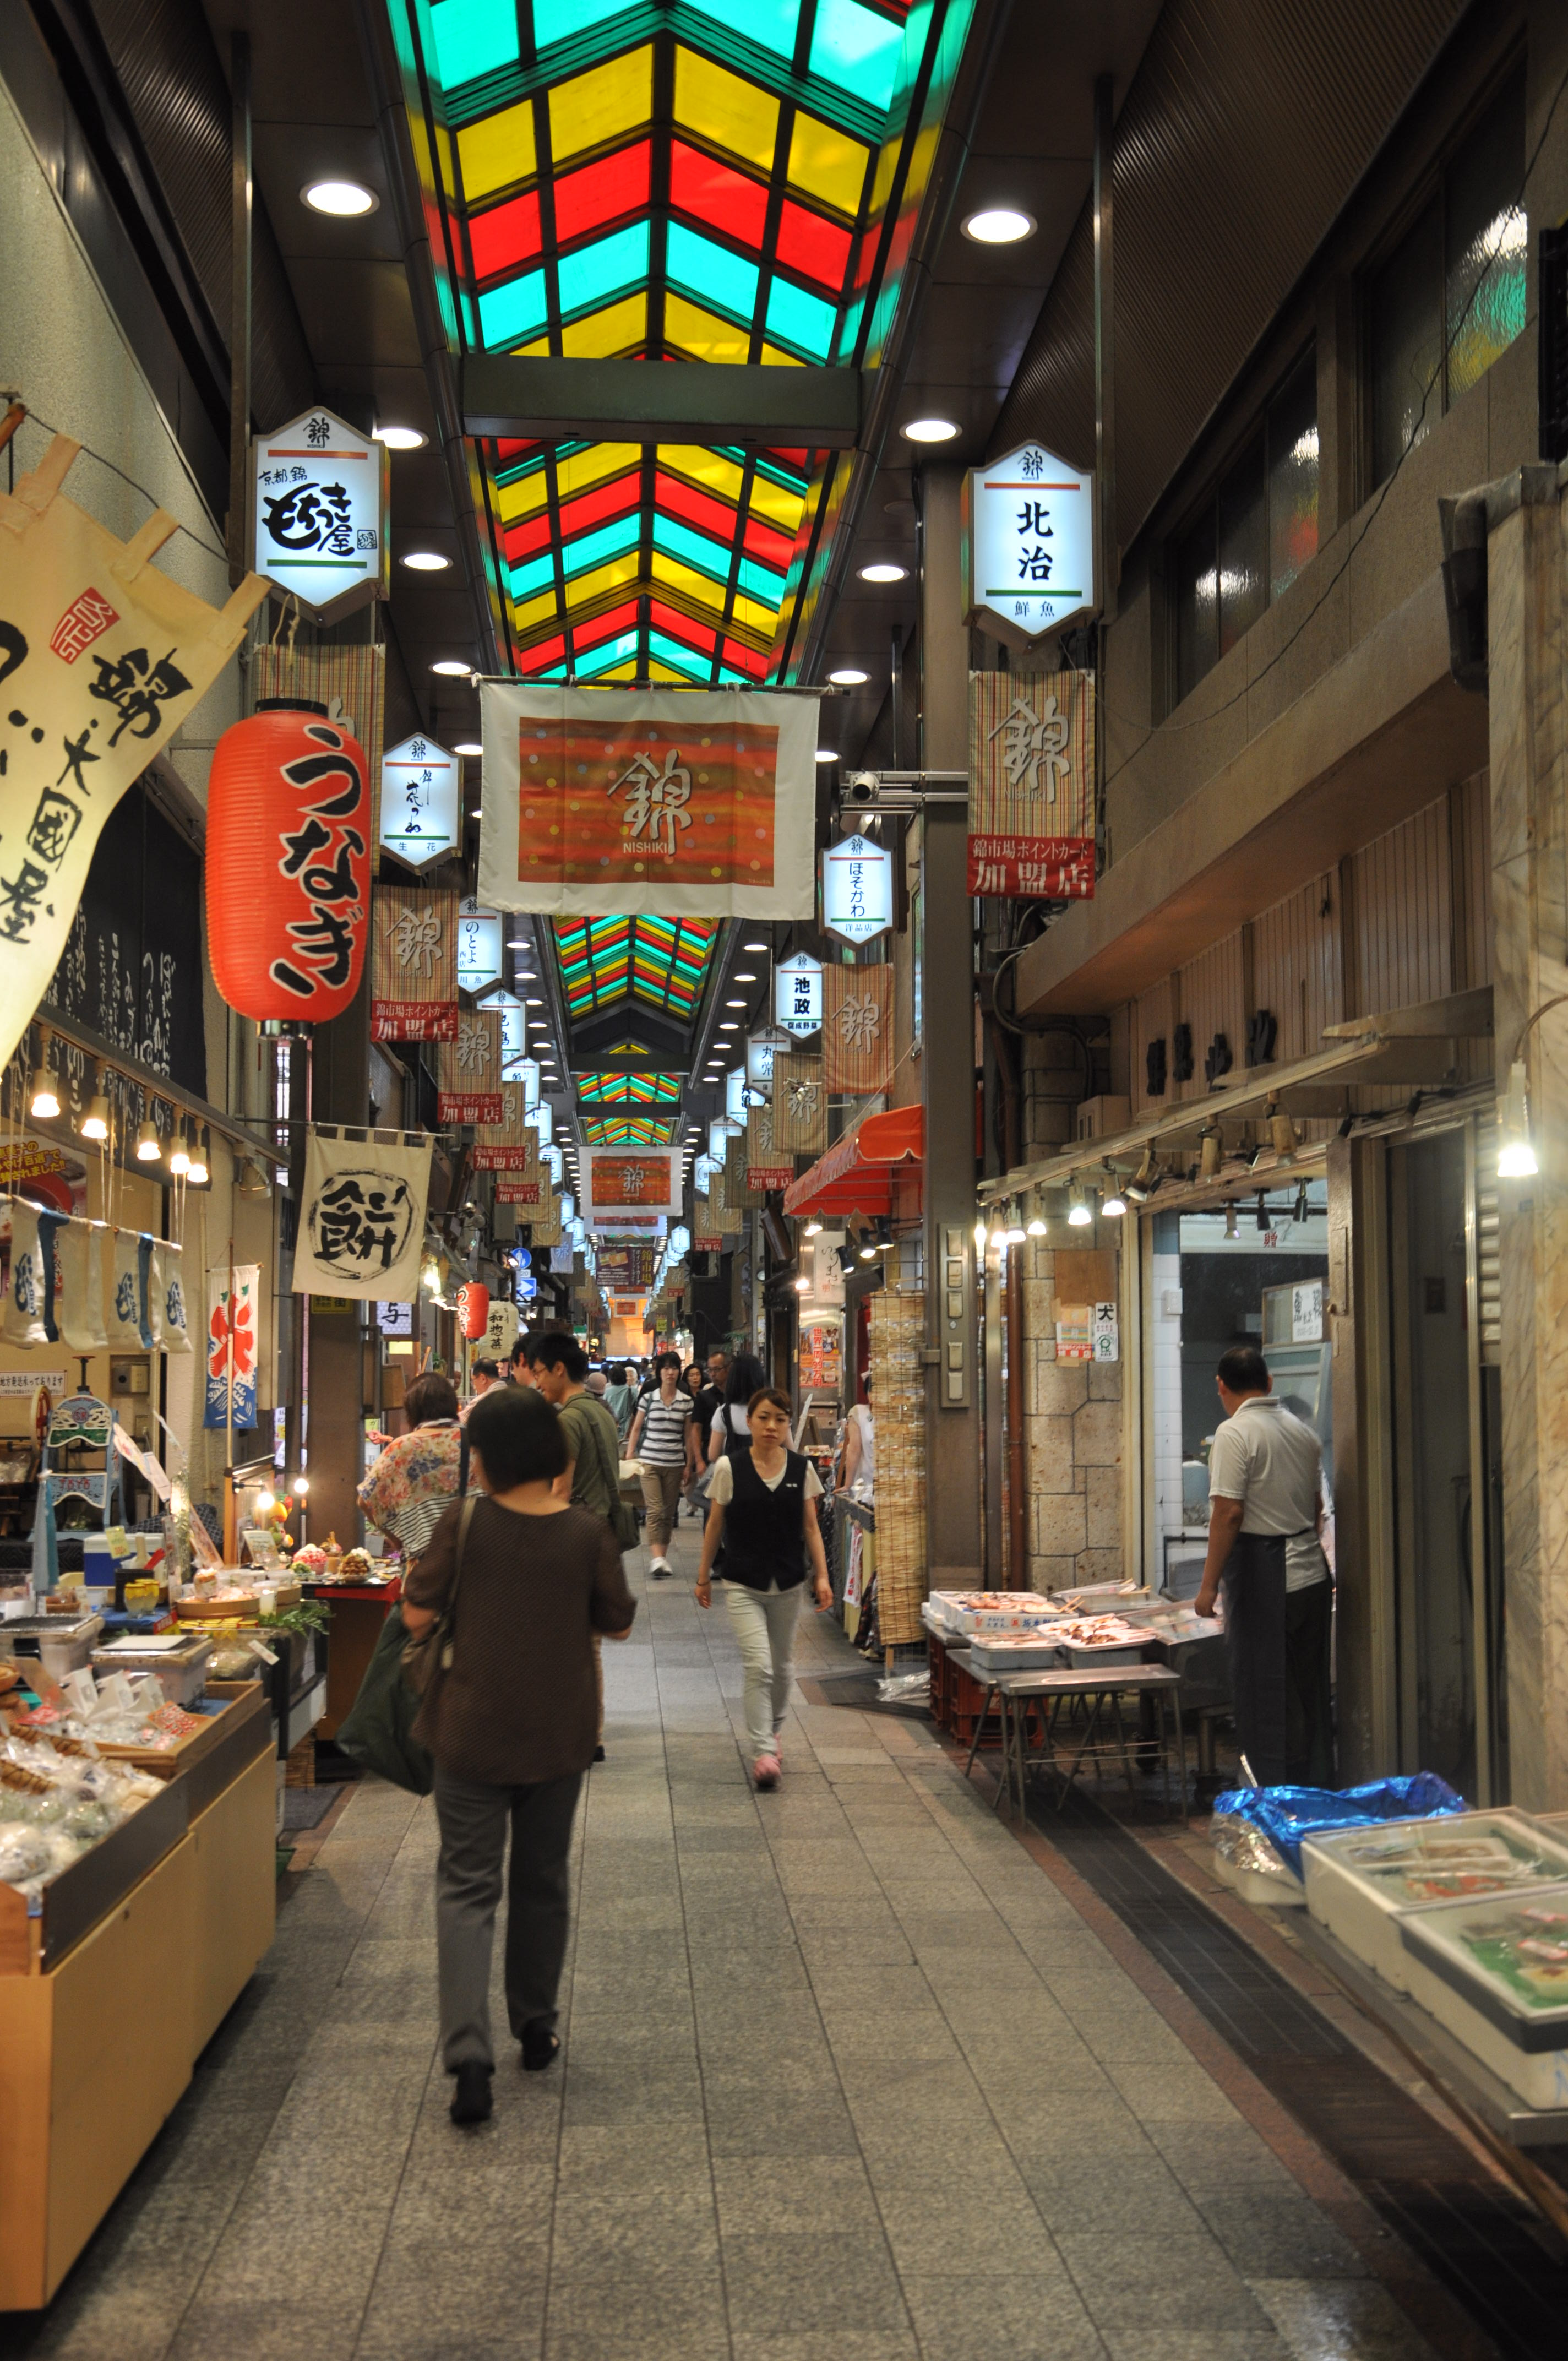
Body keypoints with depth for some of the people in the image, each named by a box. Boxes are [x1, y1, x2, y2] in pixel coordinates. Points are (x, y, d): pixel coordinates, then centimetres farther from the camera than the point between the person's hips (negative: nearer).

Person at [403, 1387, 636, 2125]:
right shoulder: (587, 1533, -9)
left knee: (467, 1887, 3)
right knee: (543, 1882, 19)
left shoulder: (464, 1524, -13)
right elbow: (617, 1623, 1)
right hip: (558, 1734, 2)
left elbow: (417, 1614, -9)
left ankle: (469, 2056, -9)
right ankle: (535, 2027, 32)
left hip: (472, 1733, -2)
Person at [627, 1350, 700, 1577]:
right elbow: (636, 1429, 7)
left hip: (674, 1464, 2)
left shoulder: (686, 1401, 5)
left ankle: (663, 1556, 19)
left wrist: (689, 1464, 8)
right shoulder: (648, 1398, 1)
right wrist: (629, 1457, 2)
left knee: (669, 1513, 8)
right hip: (649, 1462, -2)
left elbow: (689, 1434, 9)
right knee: (655, 1510, -13)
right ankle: (658, 1559, -19)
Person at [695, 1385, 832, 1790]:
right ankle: (764, 1752, -11)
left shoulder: (802, 1469, 0)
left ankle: (772, 1731, 37)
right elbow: (716, 1526, 3)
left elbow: (811, 1528, 6)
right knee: (758, 1666, -13)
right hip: (743, 1585, -3)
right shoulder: (730, 1468, -6)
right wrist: (704, 1577, 8)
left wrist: (822, 1576, -2)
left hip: (788, 1584, 3)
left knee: (782, 1665, 15)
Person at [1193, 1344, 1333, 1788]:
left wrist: (1209, 1584, -14)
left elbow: (1229, 1512, -18)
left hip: (1263, 1576, -7)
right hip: (1311, 1571, 7)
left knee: (1264, 1692, 0)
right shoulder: (1302, 1430, 11)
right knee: (1309, 1688, 14)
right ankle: (1317, 1788, 20)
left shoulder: (1235, 1433, -12)